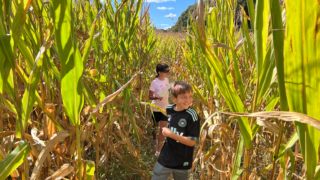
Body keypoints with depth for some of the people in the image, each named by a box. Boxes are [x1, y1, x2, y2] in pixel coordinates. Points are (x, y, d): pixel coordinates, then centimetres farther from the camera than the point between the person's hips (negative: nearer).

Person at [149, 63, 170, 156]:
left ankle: (158, 151, 6)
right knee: (155, 126, 19)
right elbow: (150, 96, -15)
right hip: (156, 108, -3)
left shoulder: (167, 80, -1)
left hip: (165, 108, 3)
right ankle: (154, 139, 49)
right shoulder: (154, 82, -17)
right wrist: (157, 97, -33)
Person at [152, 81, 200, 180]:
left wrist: (171, 134, -24)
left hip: (182, 163, -3)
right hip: (165, 158, 3)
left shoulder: (192, 115, -19)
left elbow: (192, 142, -19)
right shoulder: (168, 110, -4)